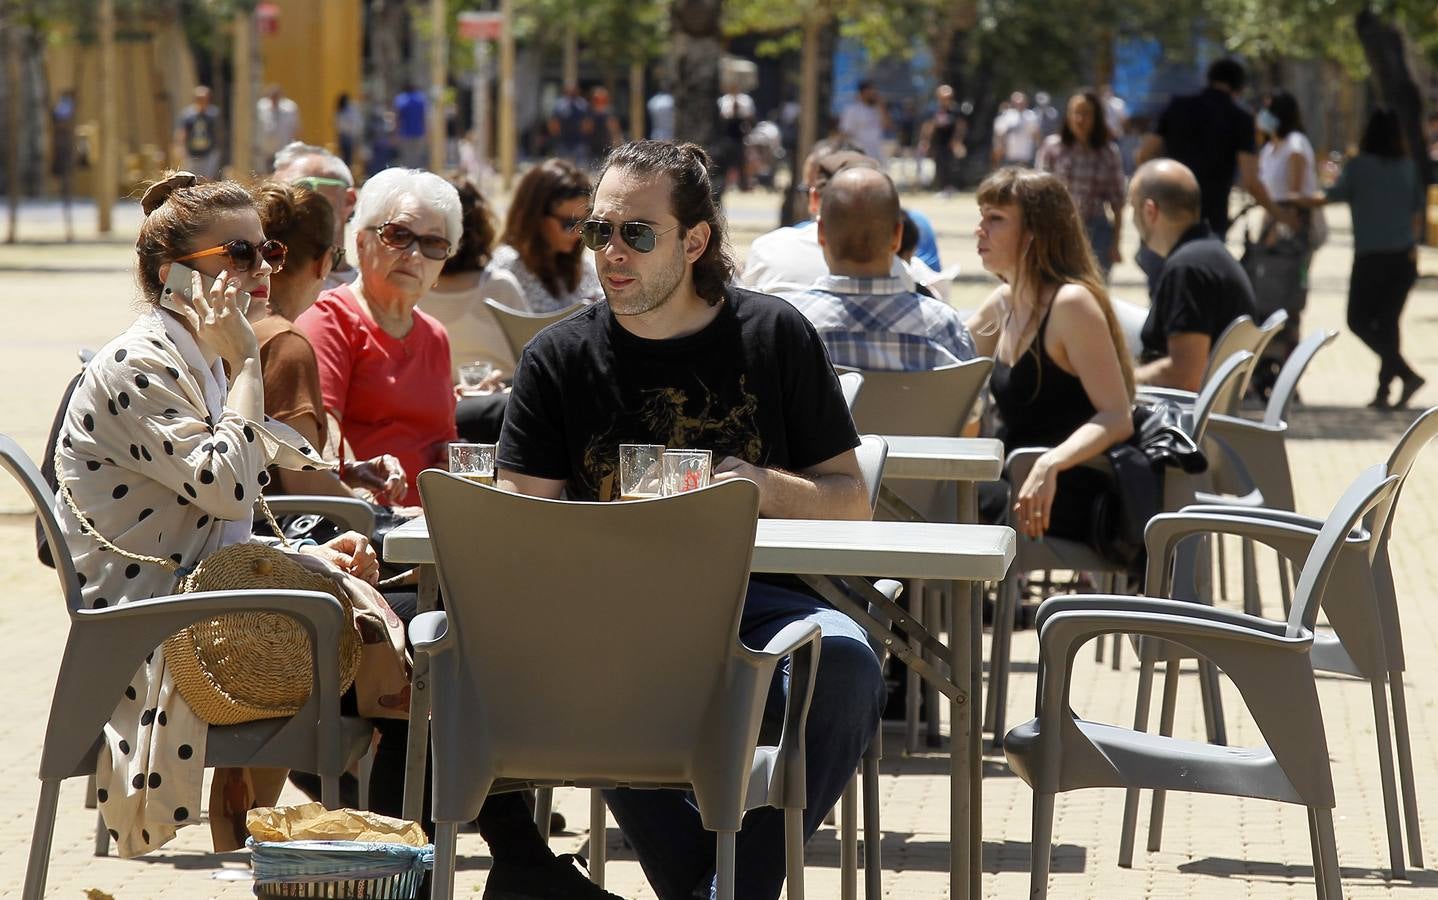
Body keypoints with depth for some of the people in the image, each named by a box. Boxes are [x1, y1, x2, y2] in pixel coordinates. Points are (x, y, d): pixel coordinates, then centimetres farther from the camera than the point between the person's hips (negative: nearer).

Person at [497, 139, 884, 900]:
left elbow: (853, 501, 10)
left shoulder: (774, 336, 9)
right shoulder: (559, 358, 10)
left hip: (751, 594, 0)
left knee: (845, 665, -34)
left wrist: (767, 488, -11)